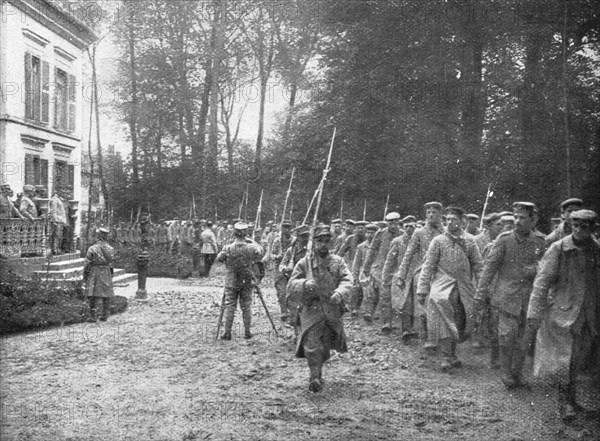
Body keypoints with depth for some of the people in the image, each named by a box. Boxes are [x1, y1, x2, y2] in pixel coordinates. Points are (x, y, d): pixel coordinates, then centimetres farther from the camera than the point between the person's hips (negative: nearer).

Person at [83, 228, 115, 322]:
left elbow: (87, 264, -8)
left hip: (94, 274, -3)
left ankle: (93, 316, 0)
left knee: (93, 295, 4)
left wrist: (84, 276, 2)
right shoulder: (111, 249, -1)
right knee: (106, 295, 9)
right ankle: (104, 316, 14)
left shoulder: (92, 249, -13)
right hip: (107, 275, 3)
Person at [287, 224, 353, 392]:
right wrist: (304, 283, -25)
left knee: (325, 348, 13)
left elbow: (347, 280, -9)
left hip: (332, 311, 2)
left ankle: (317, 376, 36)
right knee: (312, 345, -16)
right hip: (311, 310, -2)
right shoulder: (304, 263, 2)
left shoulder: (338, 262, 6)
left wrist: (340, 292, -30)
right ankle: (315, 378, -5)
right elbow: (291, 286, -3)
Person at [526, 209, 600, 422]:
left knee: (579, 360, 13)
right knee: (565, 359, -1)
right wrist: (535, 313, -15)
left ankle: (570, 399, 30)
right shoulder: (558, 249, -10)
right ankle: (566, 402, 14)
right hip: (563, 312, -4)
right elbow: (542, 282, -11)